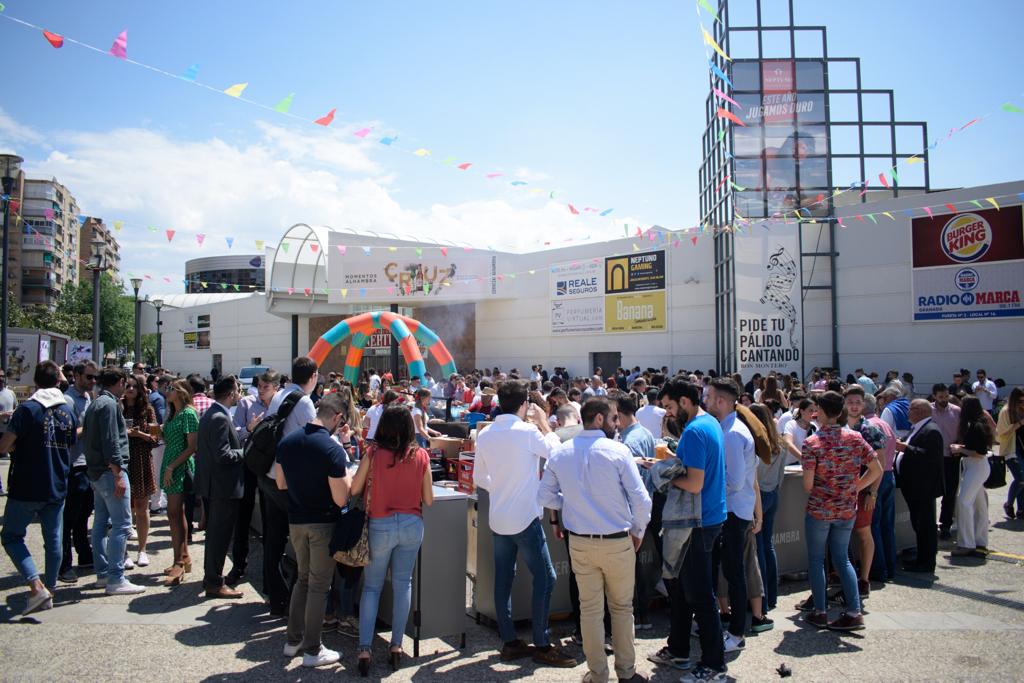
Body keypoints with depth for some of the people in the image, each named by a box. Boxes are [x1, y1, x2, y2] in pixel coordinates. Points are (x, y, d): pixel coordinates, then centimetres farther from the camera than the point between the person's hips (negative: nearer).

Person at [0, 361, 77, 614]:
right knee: (53, 538, 12)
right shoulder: (68, 412, 4)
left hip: (27, 488, -5)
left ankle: (37, 586, -6)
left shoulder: (27, 410, -13)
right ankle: (50, 589, 19)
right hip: (57, 488, 5)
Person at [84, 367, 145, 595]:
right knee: (122, 524, -8)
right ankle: (115, 579, -7)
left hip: (96, 471, 10)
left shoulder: (95, 403, 15)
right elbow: (110, 442, -20)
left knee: (101, 522, 14)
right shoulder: (109, 404, -14)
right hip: (110, 471, -10)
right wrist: (118, 475, -20)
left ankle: (102, 573, 21)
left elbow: (87, 439, 21)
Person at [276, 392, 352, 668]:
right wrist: (347, 479, -3)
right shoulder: (332, 449, -23)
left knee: (303, 578, 23)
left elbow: (281, 483, 9)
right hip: (323, 523, -6)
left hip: (296, 520, 6)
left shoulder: (287, 441, -2)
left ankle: (293, 640, 31)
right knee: (319, 585, 7)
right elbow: (341, 500, -21)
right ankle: (312, 650, 17)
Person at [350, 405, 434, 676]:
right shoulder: (421, 456, -5)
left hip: (380, 526, -2)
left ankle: (364, 649, 7)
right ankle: (396, 645, 19)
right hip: (412, 525, 2)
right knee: (403, 583, 14)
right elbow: (428, 500, 0)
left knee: (372, 586, 11)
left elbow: (354, 490, -5)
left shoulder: (373, 454, -11)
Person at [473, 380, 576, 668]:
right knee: (544, 578, 2)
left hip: (498, 517, 7)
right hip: (525, 517, -7)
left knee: (503, 579, 11)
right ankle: (542, 646, 6)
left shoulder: (485, 434, 2)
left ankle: (509, 642, 18)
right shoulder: (527, 431, -16)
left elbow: (479, 479, 10)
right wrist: (543, 423, 7)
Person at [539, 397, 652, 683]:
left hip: (579, 542, 3)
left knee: (590, 609, 14)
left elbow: (544, 497, 2)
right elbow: (641, 499, -13)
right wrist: (638, 532, 2)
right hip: (617, 542, -3)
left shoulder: (560, 453, -3)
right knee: (622, 607, 16)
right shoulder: (618, 451, -14)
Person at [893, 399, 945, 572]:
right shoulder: (917, 428, 17)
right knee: (919, 525, 16)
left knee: (925, 525, -3)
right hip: (916, 487, 11)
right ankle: (922, 560, 24)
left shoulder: (931, 431, -16)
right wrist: (902, 448, 8)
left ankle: (926, 563, 5)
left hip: (923, 487, -11)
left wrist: (906, 448, -24)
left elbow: (929, 456, -27)